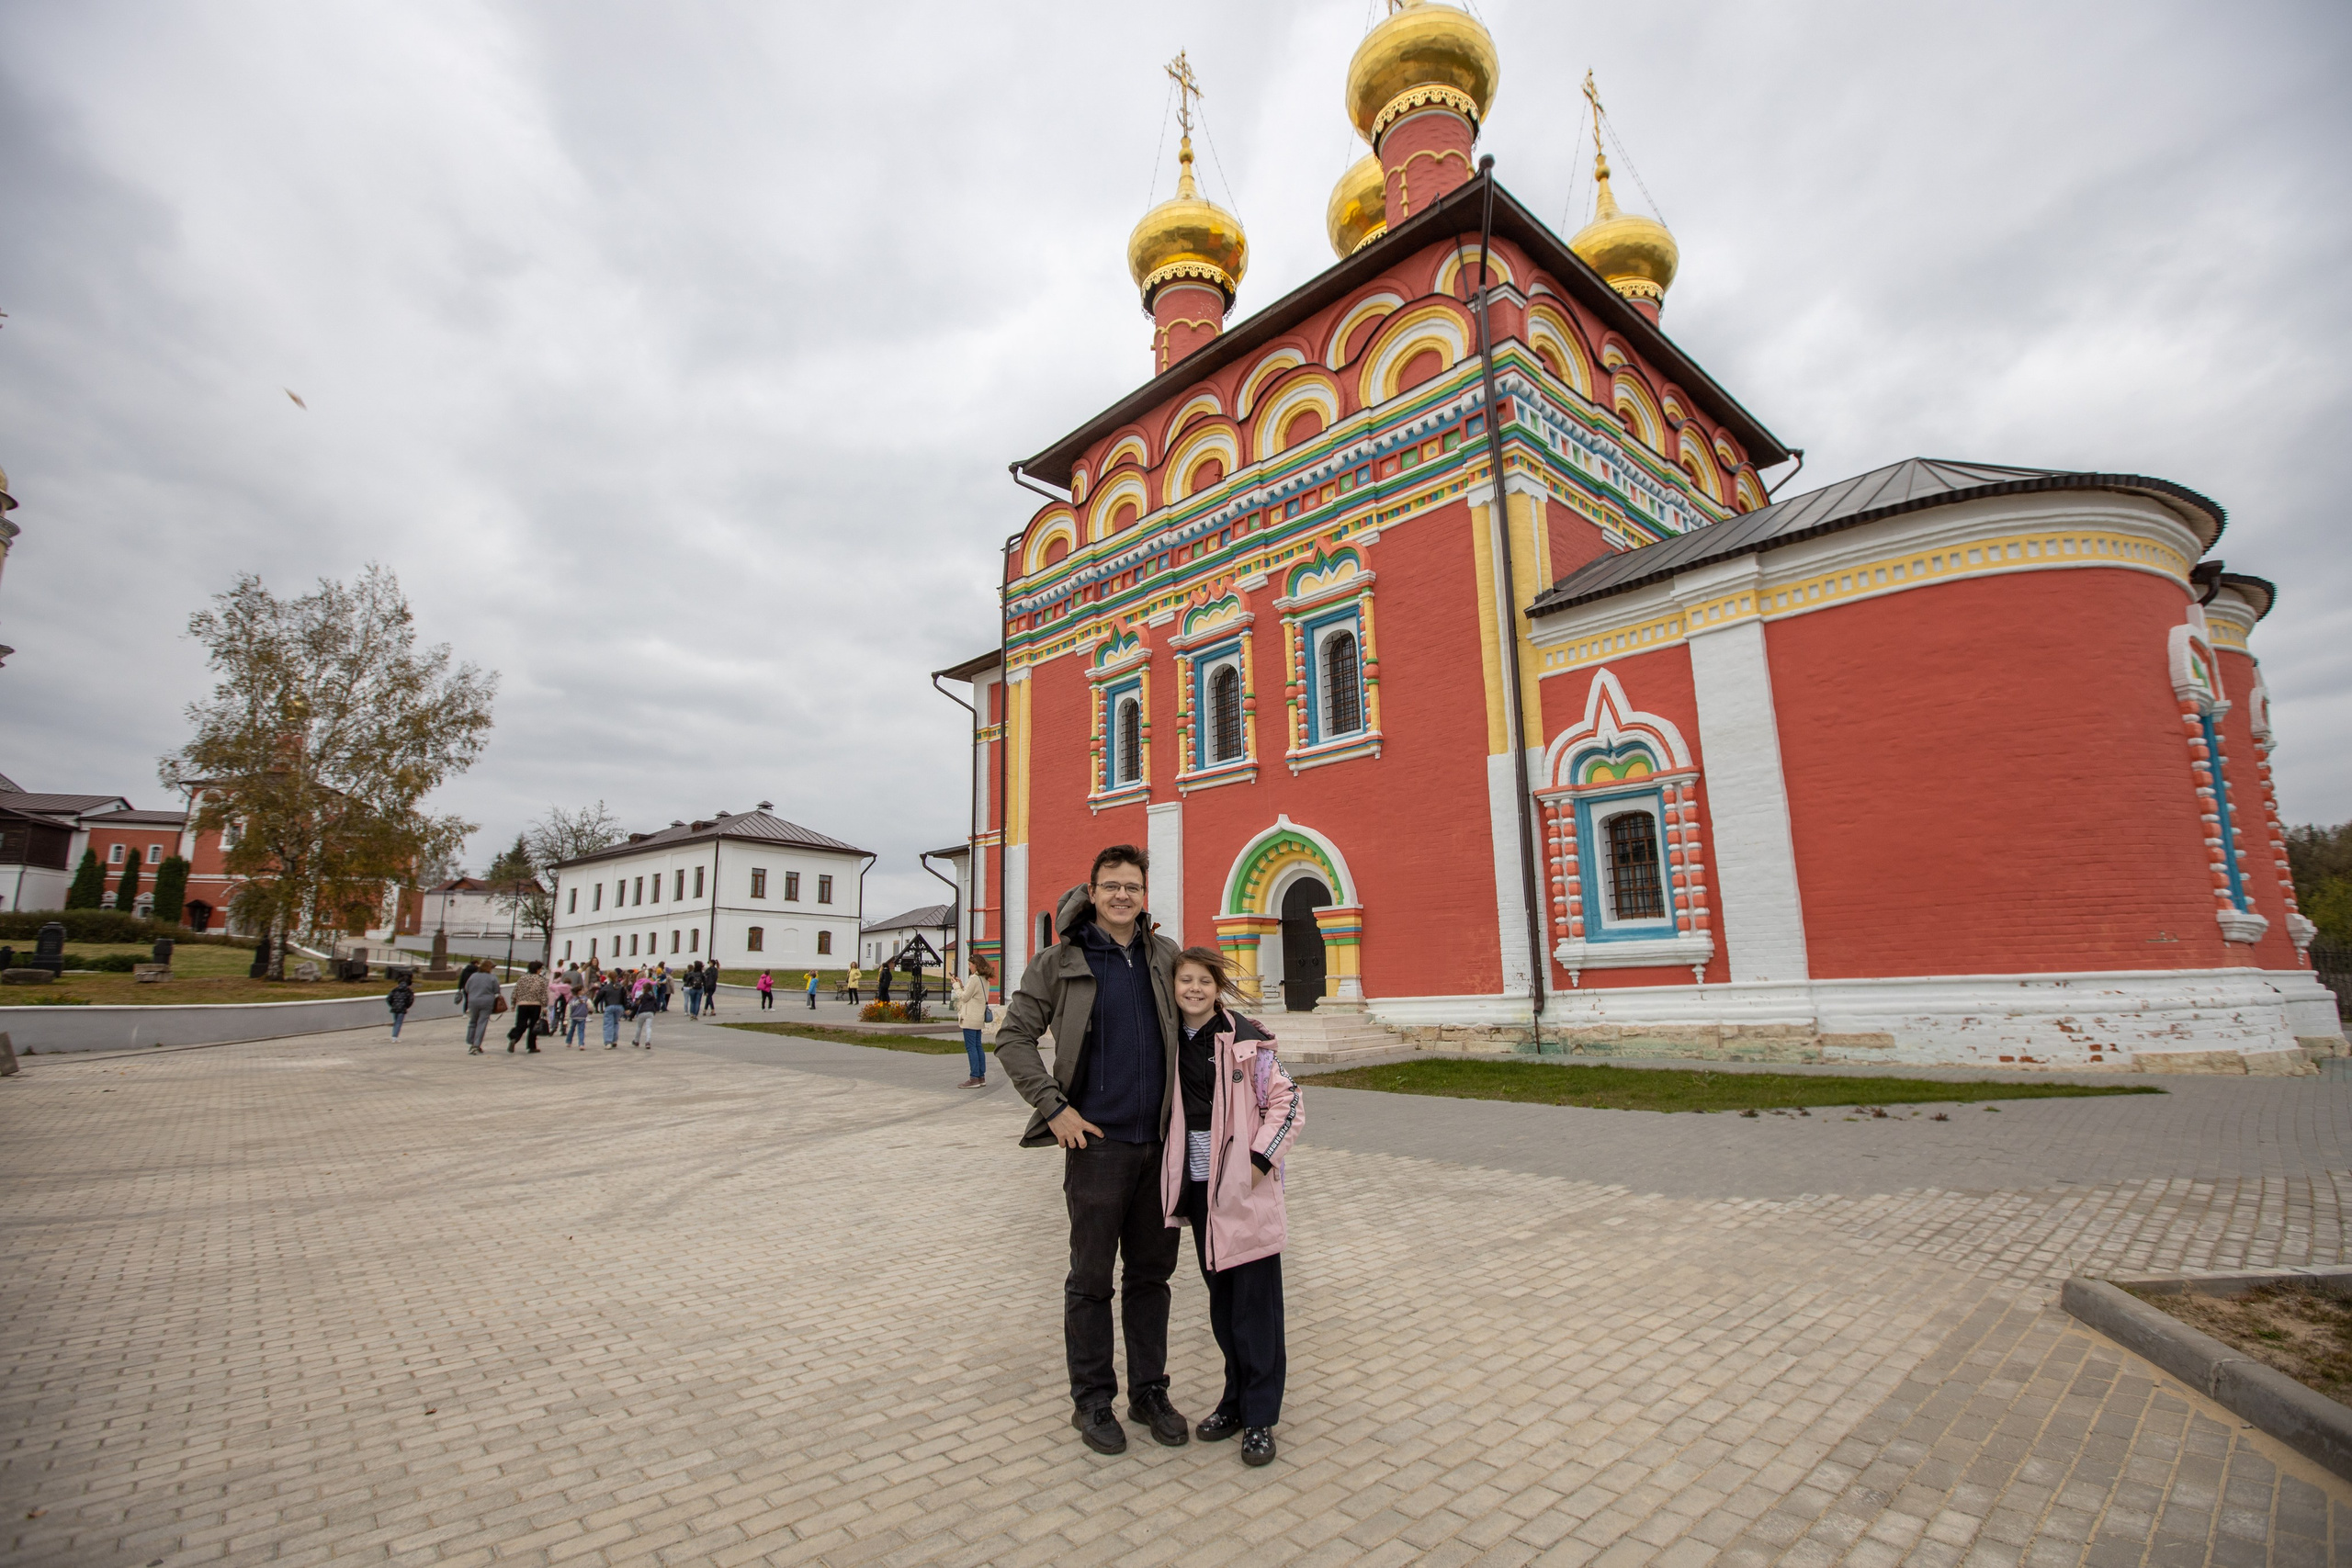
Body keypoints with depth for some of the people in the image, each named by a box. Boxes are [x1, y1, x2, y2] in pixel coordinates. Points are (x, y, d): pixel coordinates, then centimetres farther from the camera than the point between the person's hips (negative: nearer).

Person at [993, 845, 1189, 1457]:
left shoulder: (1165, 956, 4)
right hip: (1097, 1141, -4)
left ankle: (1150, 1390, 32)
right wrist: (1053, 1108, -10)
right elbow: (1013, 1038, -4)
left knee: (1152, 1273, 16)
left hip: (1161, 1141, 4)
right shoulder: (1060, 962, -7)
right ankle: (1092, 1401, 26)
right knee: (1091, 1279, 9)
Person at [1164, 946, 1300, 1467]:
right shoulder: (1168, 1042, 3)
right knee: (1220, 1297, 15)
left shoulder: (1245, 1040, -9)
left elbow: (1287, 1102, -6)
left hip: (1245, 1185, -4)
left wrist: (1260, 1159, -12)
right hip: (1198, 1184, 4)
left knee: (1255, 1299, 2)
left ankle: (1259, 1416, 15)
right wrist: (1173, 1180, 8)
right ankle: (1237, 1398, 30)